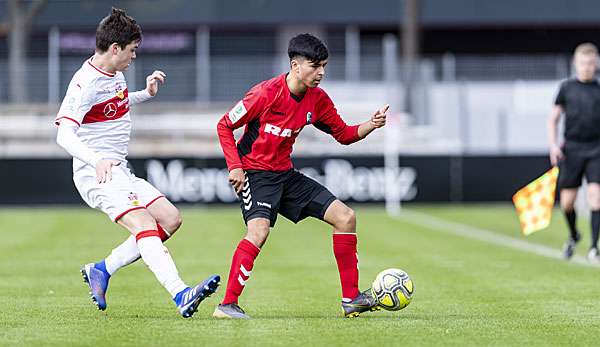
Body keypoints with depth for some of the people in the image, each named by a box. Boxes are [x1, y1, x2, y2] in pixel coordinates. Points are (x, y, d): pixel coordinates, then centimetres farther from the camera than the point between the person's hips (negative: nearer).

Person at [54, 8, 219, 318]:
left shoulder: (115, 74, 12)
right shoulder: (86, 83, -17)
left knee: (170, 219, 4)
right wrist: (96, 161, -45)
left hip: (120, 171, 10)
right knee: (144, 223, -27)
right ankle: (180, 295, -43)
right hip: (96, 174, -10)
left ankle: (101, 270, 8)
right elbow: (64, 134, -29)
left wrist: (147, 93, 21)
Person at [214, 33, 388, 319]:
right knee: (259, 229, -33)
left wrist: (371, 125, -8)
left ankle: (351, 299, 7)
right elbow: (224, 126, -10)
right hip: (254, 173, -7)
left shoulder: (317, 99, 1)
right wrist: (234, 166, -18)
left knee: (345, 217, 1)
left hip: (286, 175, 8)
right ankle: (227, 305, -25)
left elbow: (344, 134, 11)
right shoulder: (267, 93, -19)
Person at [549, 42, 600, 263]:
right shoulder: (567, 88, 5)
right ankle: (573, 236, 33)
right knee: (567, 202, 3)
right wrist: (553, 145, -2)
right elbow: (553, 118, 10)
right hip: (571, 149, 1)